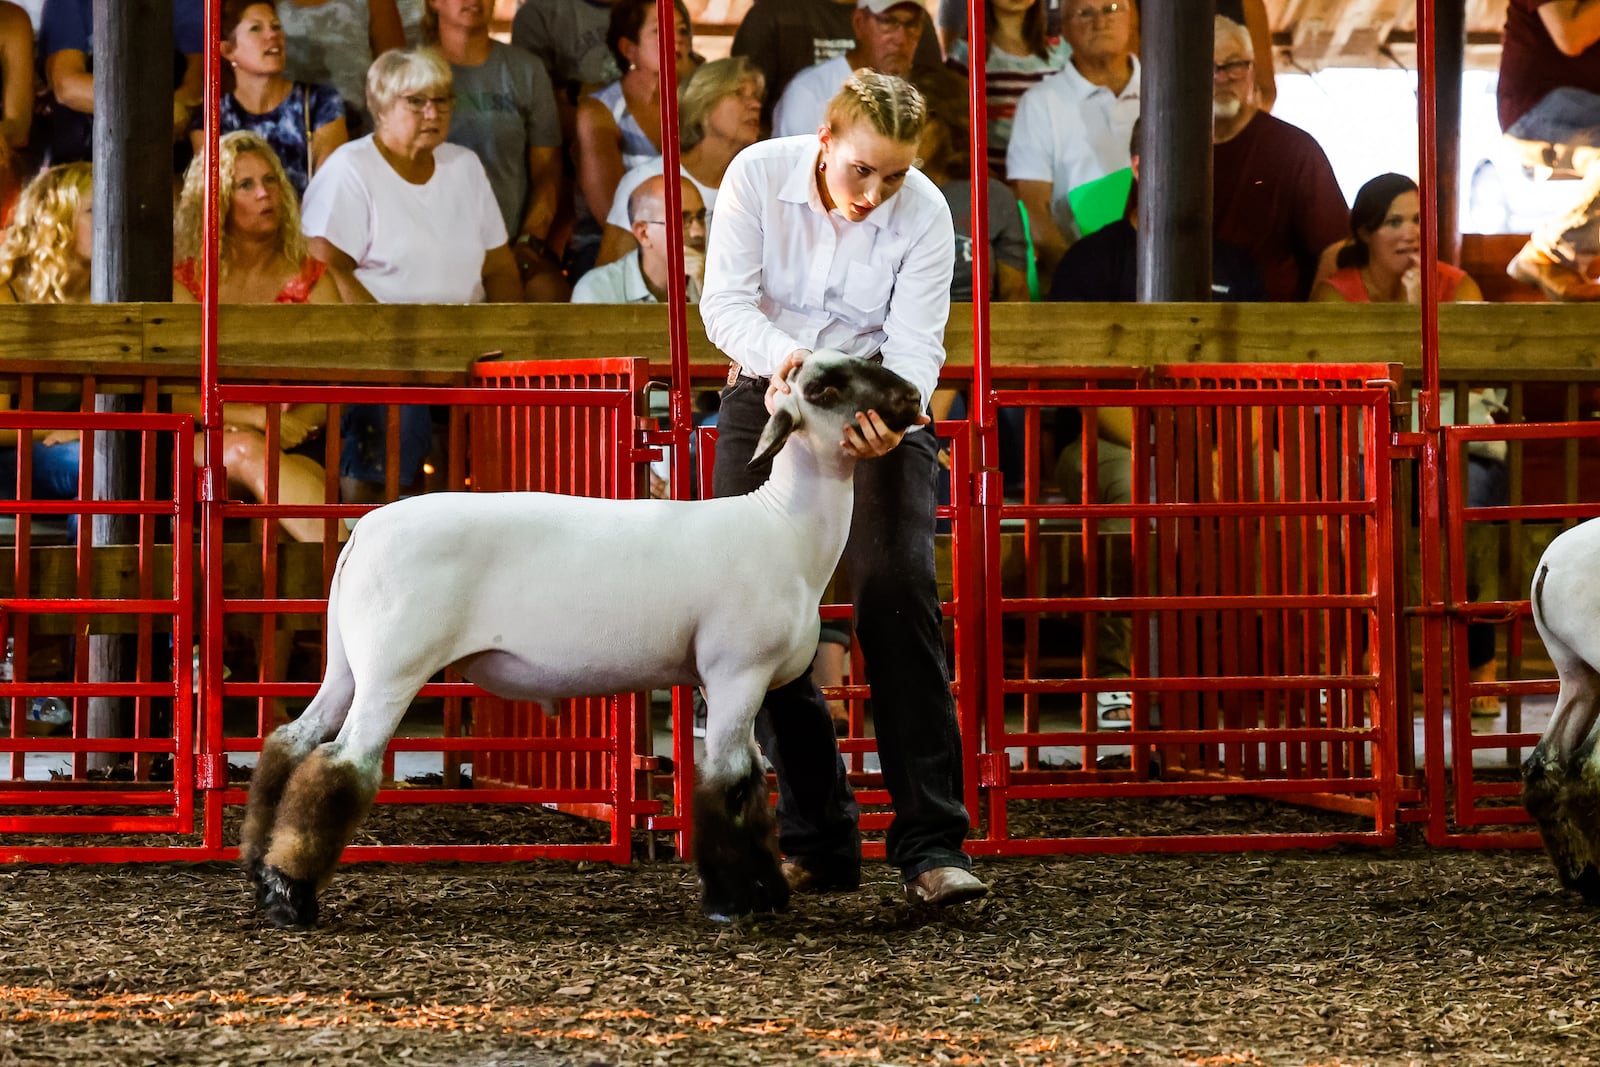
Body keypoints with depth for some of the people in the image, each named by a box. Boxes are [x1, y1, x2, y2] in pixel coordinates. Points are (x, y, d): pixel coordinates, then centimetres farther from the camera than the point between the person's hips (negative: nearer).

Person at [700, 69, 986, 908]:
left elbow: (916, 344, -20)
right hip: (768, 394, 2)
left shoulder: (924, 214, -16)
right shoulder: (758, 176, -15)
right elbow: (725, 301, -17)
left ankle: (932, 844, -22)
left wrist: (891, 412, -42)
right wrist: (782, 354, -38)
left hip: (877, 403, -2)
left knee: (898, 589, -20)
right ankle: (817, 839, 4)